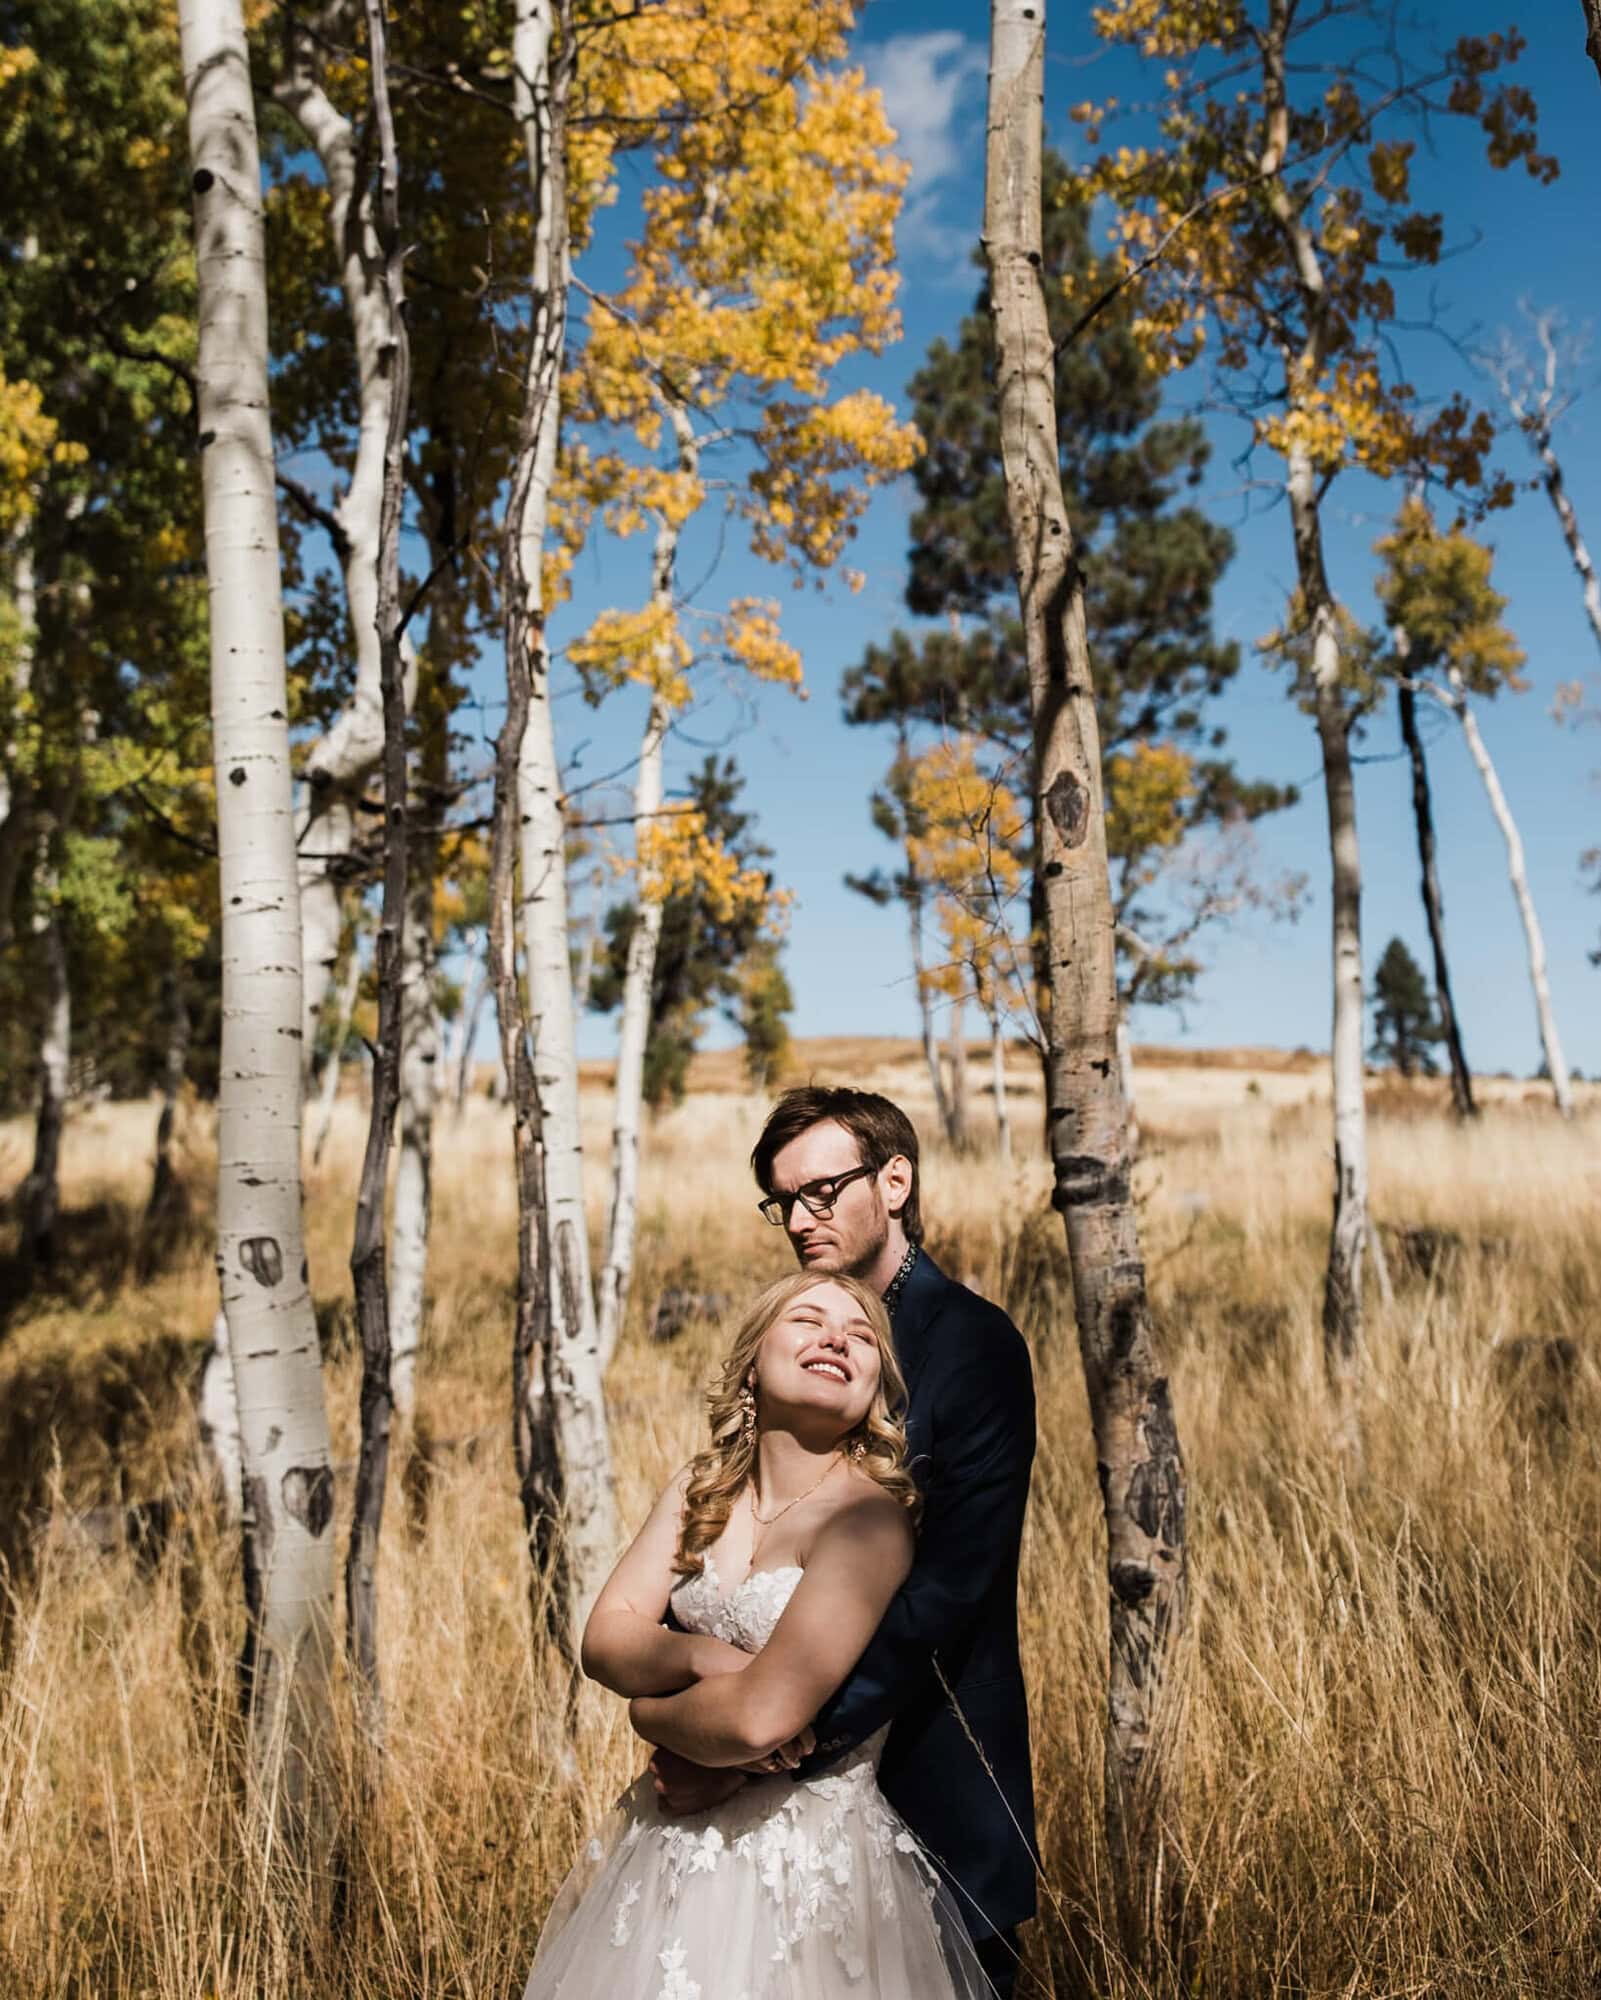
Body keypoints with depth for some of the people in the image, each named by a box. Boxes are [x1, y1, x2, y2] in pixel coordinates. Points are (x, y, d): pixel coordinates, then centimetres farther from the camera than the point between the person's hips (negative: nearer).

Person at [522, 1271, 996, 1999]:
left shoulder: (869, 1514, -22)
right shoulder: (701, 1490, 1)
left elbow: (761, 1719, -28)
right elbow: (604, 1639, -4)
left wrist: (649, 1708, -10)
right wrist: (698, 1656, -23)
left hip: (810, 1861, -6)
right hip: (672, 1843, 6)